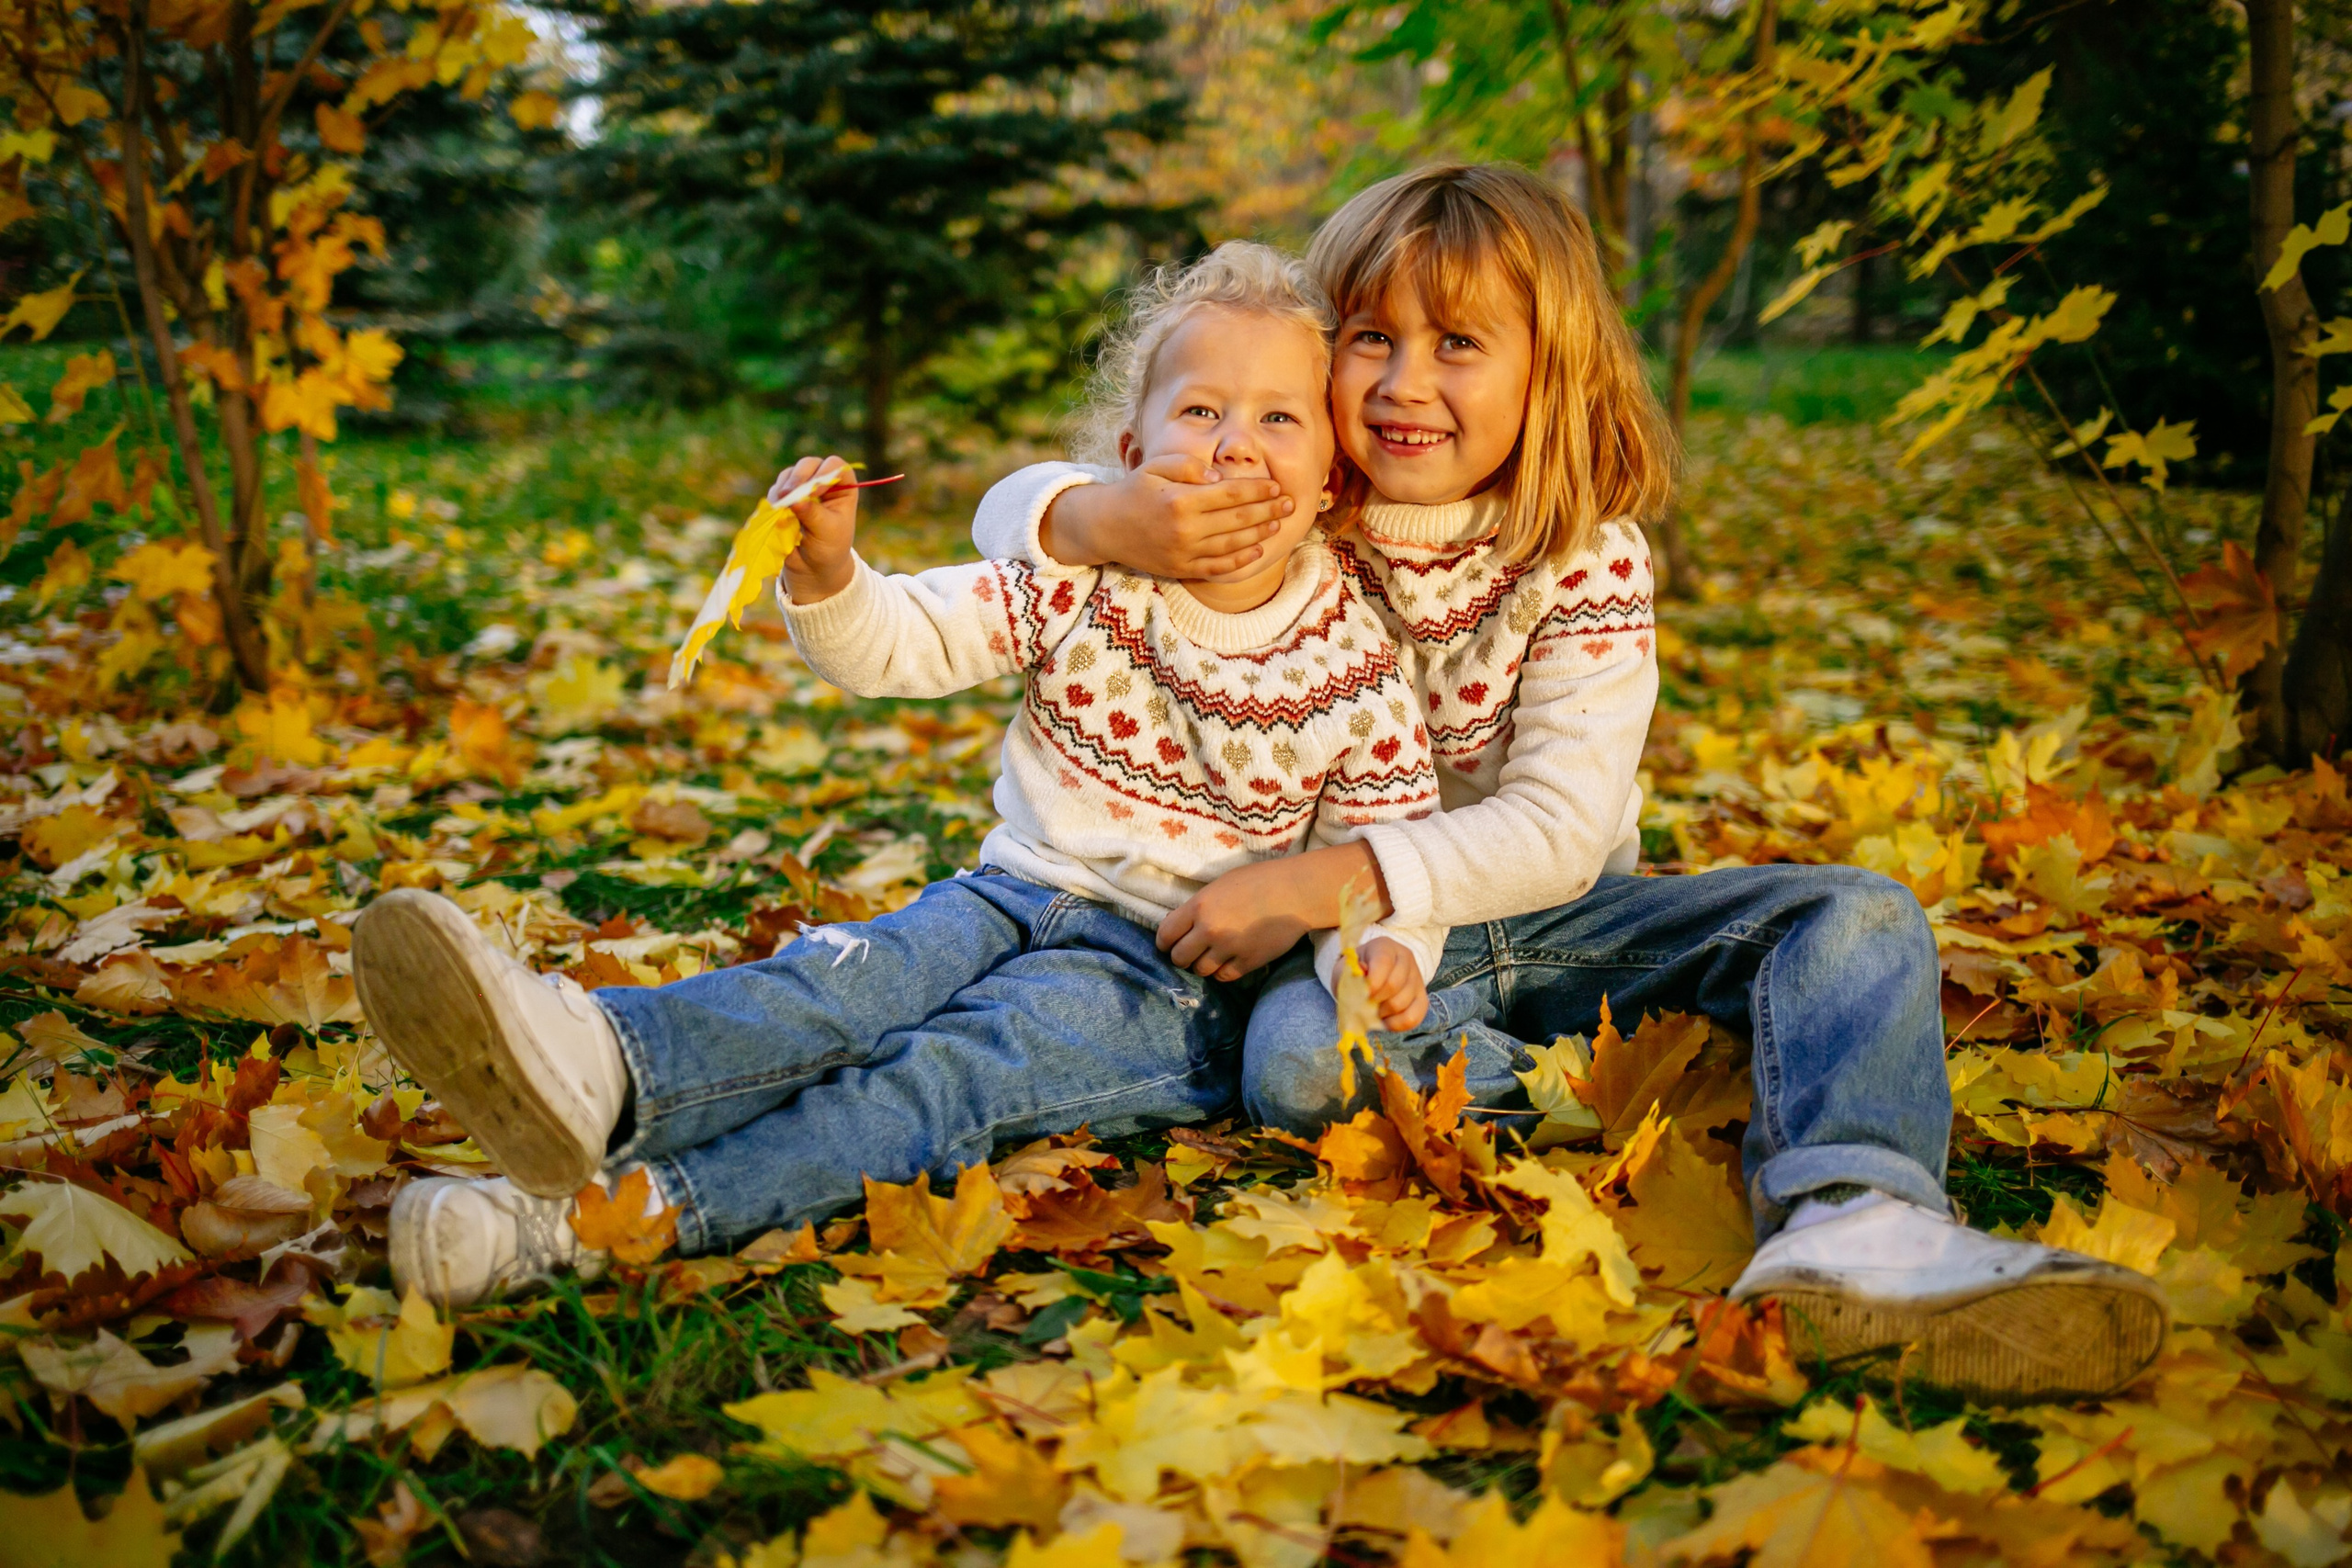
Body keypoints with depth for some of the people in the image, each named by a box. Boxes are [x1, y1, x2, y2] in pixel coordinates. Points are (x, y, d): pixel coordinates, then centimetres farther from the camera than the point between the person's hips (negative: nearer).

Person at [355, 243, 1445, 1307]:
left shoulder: (1353, 665, -4)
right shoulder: (1077, 581, 0)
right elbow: (898, 646, -3)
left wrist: (1387, 948, -22)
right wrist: (827, 572, -24)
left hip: (1174, 971, -3)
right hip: (1019, 891, 3)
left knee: (954, 1068, -29)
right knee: (852, 978, -27)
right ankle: (602, 1064, -57)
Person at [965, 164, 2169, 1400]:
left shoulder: (1589, 560, -11)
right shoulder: (1285, 522, -7)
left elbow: (1560, 832, -20)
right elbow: (1010, 511, -6)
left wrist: (1313, 884, -30)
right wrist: (1103, 522, -32)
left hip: (1552, 919, 1)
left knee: (1857, 919, -19)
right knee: (1295, 1062, -36)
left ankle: (1853, 1226, -45)